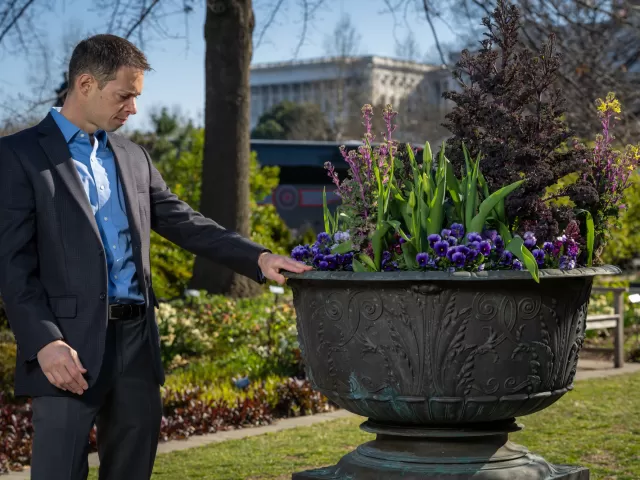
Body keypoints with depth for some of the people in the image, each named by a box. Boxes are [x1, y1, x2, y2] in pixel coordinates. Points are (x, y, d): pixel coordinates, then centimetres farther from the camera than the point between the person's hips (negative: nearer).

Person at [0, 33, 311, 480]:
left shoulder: (133, 156, 16)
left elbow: (184, 222, 16)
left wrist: (258, 258, 3)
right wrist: (45, 342, -18)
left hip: (137, 343, 6)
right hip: (70, 348, -6)